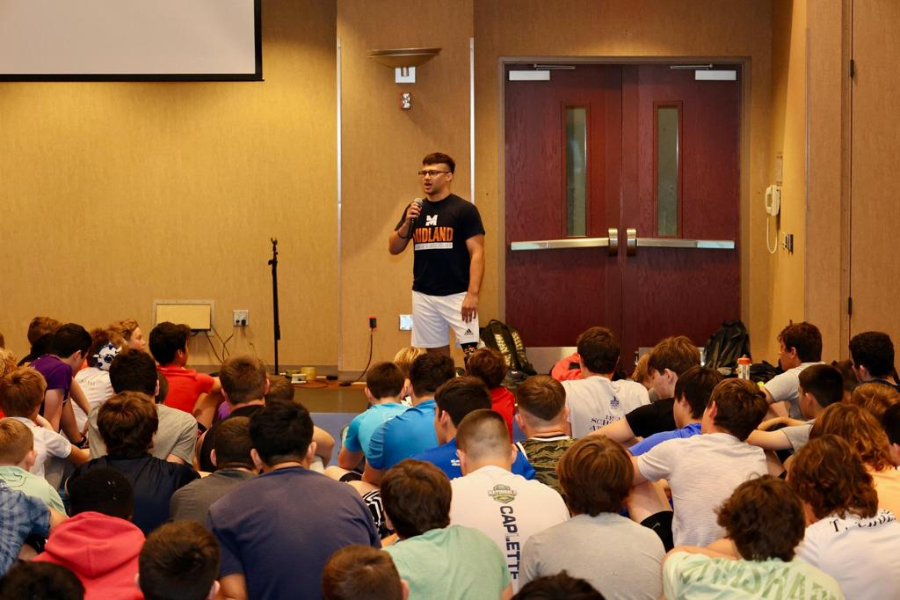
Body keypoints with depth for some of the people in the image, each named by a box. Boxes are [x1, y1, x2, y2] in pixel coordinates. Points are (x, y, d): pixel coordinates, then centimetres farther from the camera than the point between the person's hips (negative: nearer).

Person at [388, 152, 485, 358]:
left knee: (471, 350, -11)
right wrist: (407, 223, -7)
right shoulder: (415, 209, 10)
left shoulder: (464, 210, -5)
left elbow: (477, 253, -9)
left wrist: (473, 294, -18)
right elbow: (394, 248, 11)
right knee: (436, 352, 9)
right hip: (424, 295, 5)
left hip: (457, 295, -5)